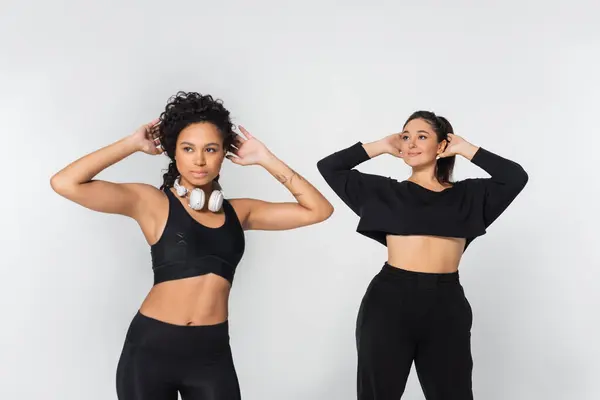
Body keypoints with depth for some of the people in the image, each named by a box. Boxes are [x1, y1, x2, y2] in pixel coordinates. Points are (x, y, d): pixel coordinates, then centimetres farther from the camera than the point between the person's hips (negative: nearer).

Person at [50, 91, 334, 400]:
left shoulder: (239, 212, 8)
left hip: (213, 353, 3)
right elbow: (64, 183, -14)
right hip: (151, 348, -3)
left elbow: (318, 210, 6)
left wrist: (265, 159, 4)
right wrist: (133, 144, -7)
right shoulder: (151, 202, -3)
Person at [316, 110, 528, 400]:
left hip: (446, 306, 1)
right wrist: (381, 147, 12)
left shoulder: (467, 194, 12)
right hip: (389, 303, 0)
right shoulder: (384, 191, 11)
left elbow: (516, 177, 2)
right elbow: (329, 167, 11)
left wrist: (466, 149, 8)